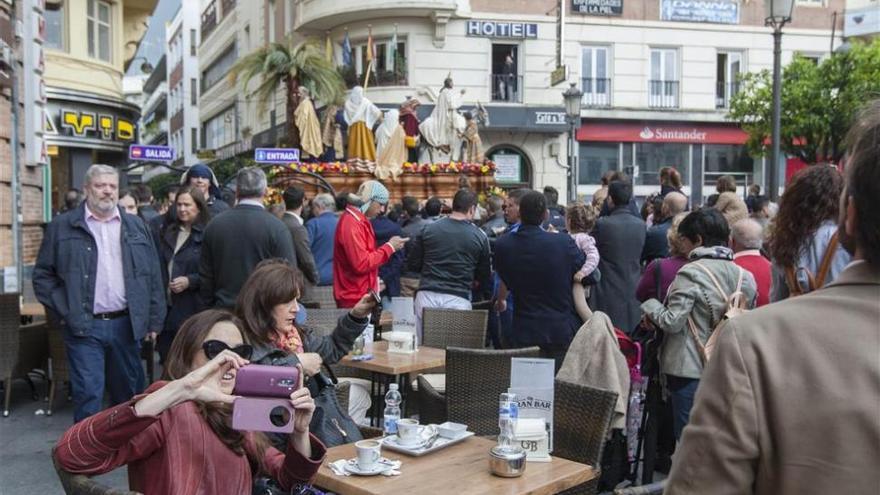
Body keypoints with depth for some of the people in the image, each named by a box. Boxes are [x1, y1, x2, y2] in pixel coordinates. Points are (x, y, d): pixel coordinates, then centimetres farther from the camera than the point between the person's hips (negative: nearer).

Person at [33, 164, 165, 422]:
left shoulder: (135, 226, 10)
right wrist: (63, 313, -8)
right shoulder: (62, 226, 1)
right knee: (88, 393, -4)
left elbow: (153, 276, 10)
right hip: (83, 326, -3)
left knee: (129, 391, 14)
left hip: (126, 324, 3)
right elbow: (43, 274, 2)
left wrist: (154, 320, 6)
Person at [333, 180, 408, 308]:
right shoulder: (351, 223, -18)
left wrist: (375, 281, 10)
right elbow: (361, 264, -22)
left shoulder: (359, 220, 13)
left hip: (362, 294, 10)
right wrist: (390, 247, -14)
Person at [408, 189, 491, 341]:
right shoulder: (480, 237, 1)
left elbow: (412, 265, 8)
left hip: (427, 296, 2)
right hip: (459, 300, -1)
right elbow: (484, 279, 8)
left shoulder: (428, 229, 3)